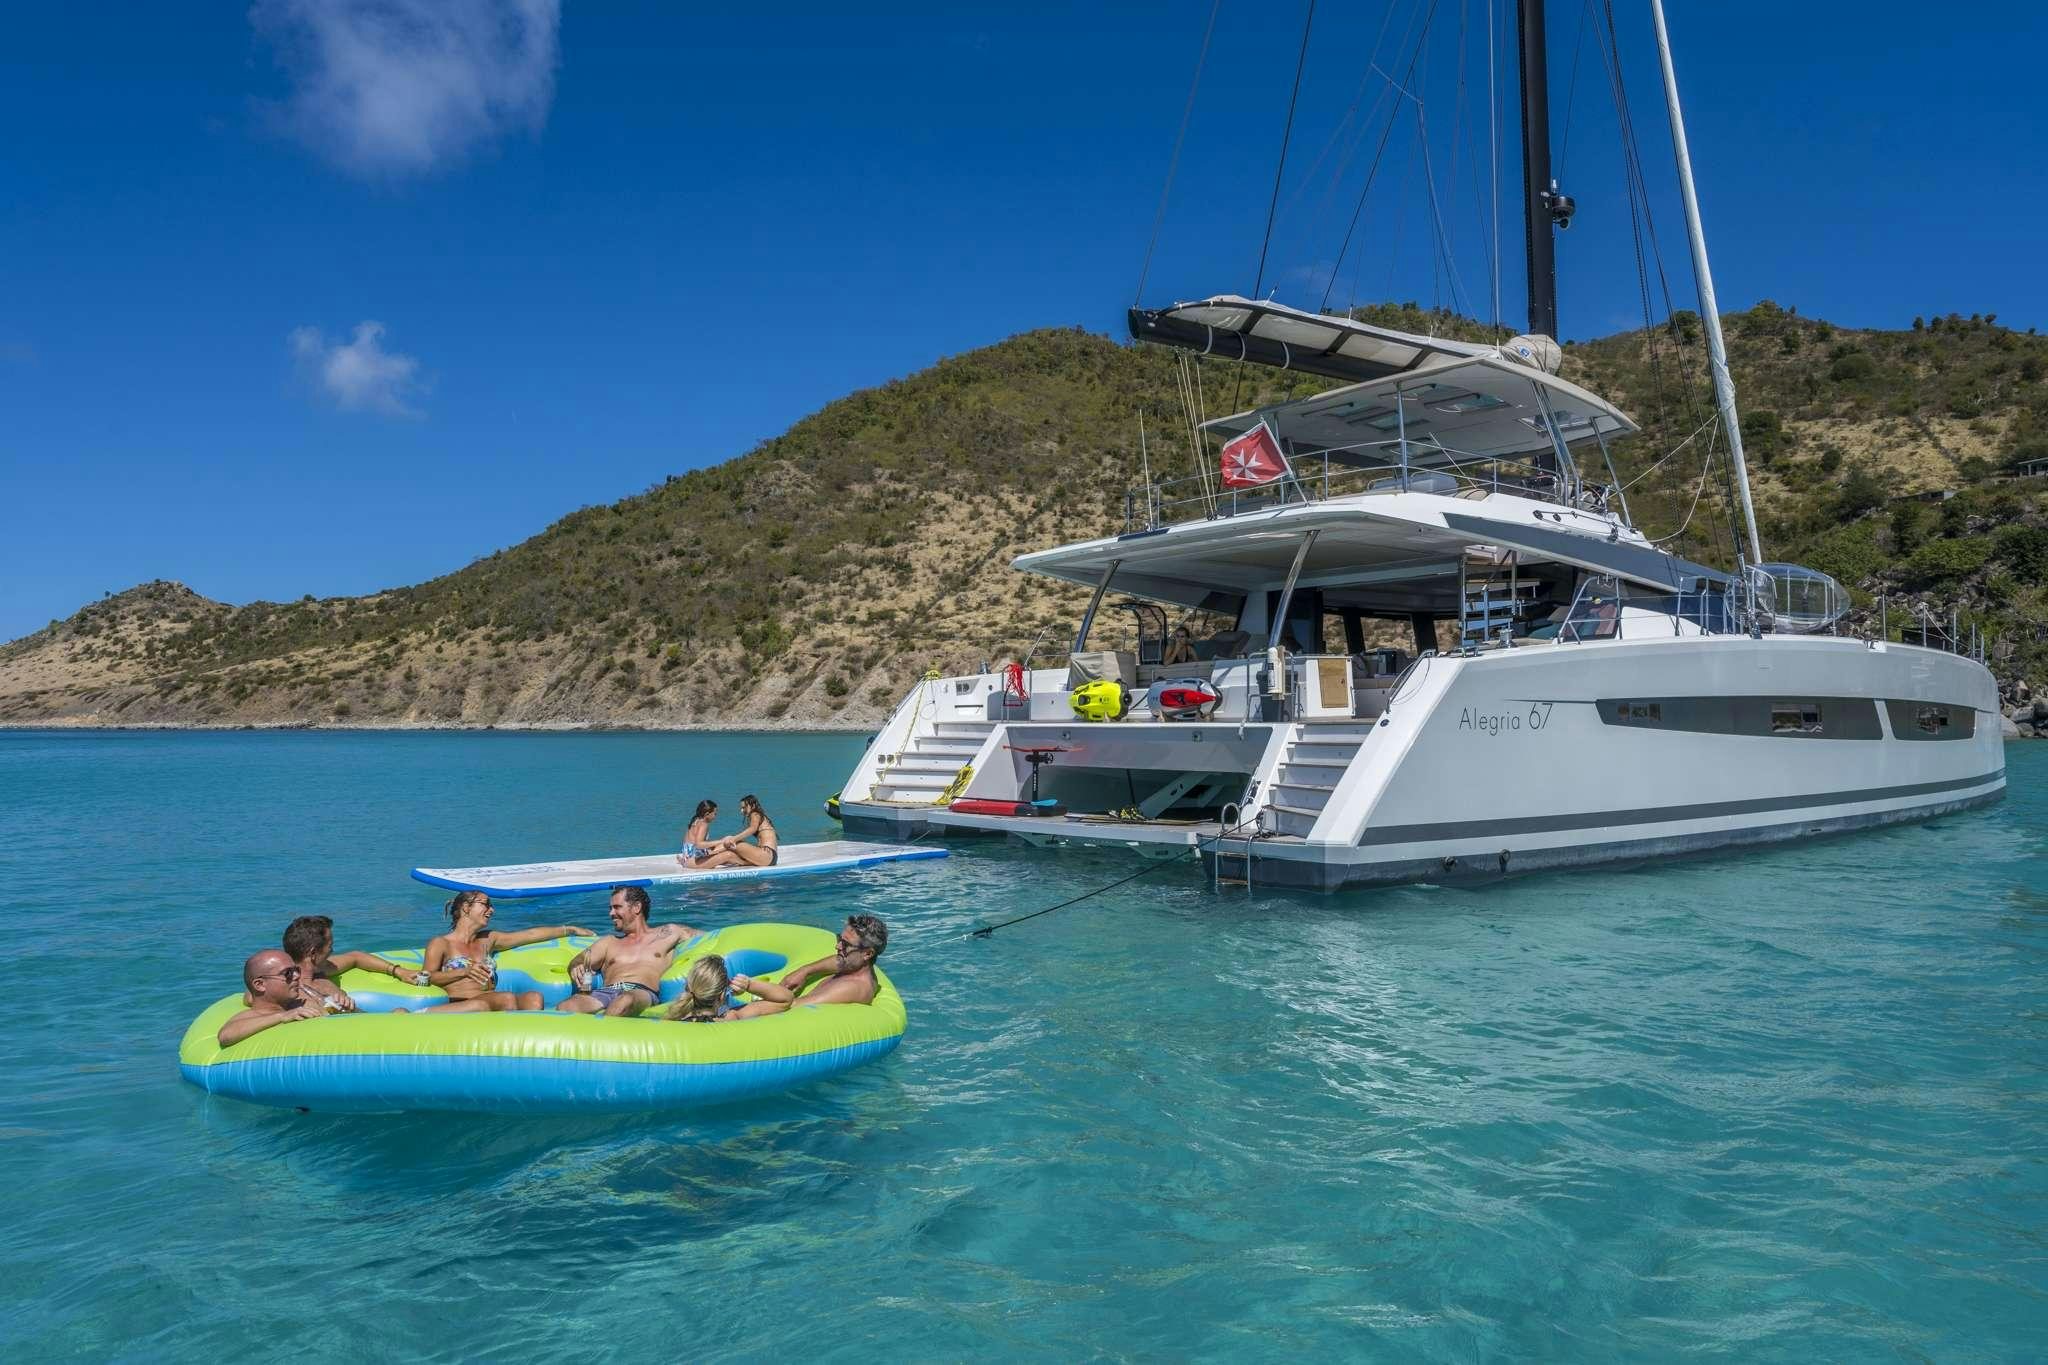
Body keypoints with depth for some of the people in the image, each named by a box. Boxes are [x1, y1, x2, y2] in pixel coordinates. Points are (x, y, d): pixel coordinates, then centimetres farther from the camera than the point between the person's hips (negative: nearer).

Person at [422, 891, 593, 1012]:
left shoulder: (488, 939, 30)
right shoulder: (440, 944, 14)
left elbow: (531, 935, 29)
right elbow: (428, 977, -3)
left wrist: (570, 929, 28)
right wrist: (465, 971, -18)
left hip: (491, 1004, 5)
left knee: (534, 997, -28)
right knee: (507, 998, -35)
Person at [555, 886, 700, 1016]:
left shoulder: (667, 933, 26)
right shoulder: (609, 942, 34)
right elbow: (578, 962, 21)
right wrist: (576, 968, -3)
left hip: (642, 992, -4)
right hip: (605, 992, 4)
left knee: (625, 1001, -43)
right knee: (564, 1008, -31)